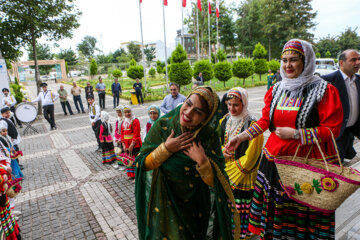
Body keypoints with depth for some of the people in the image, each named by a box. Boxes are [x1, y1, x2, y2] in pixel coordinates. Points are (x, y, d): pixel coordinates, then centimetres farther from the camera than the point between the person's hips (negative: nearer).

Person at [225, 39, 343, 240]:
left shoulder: (325, 91, -4)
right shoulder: (276, 90, 9)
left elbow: (332, 129, -7)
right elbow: (265, 121, 10)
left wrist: (295, 134, -16)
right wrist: (241, 138, 1)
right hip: (275, 160, 4)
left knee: (304, 213, 7)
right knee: (274, 211, 11)